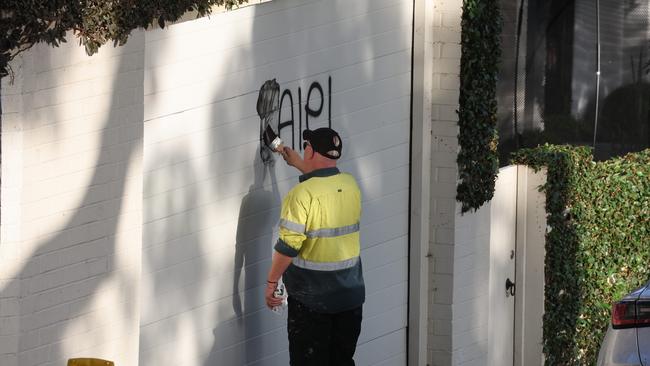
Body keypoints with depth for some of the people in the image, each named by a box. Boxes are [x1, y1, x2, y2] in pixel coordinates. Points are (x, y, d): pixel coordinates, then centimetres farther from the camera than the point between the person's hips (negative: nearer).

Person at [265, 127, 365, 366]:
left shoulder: (302, 194, -20)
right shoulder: (351, 185, 0)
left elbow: (288, 245, -22)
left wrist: (271, 282, -11)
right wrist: (299, 165, 32)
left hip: (311, 297, -6)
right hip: (350, 294, 6)